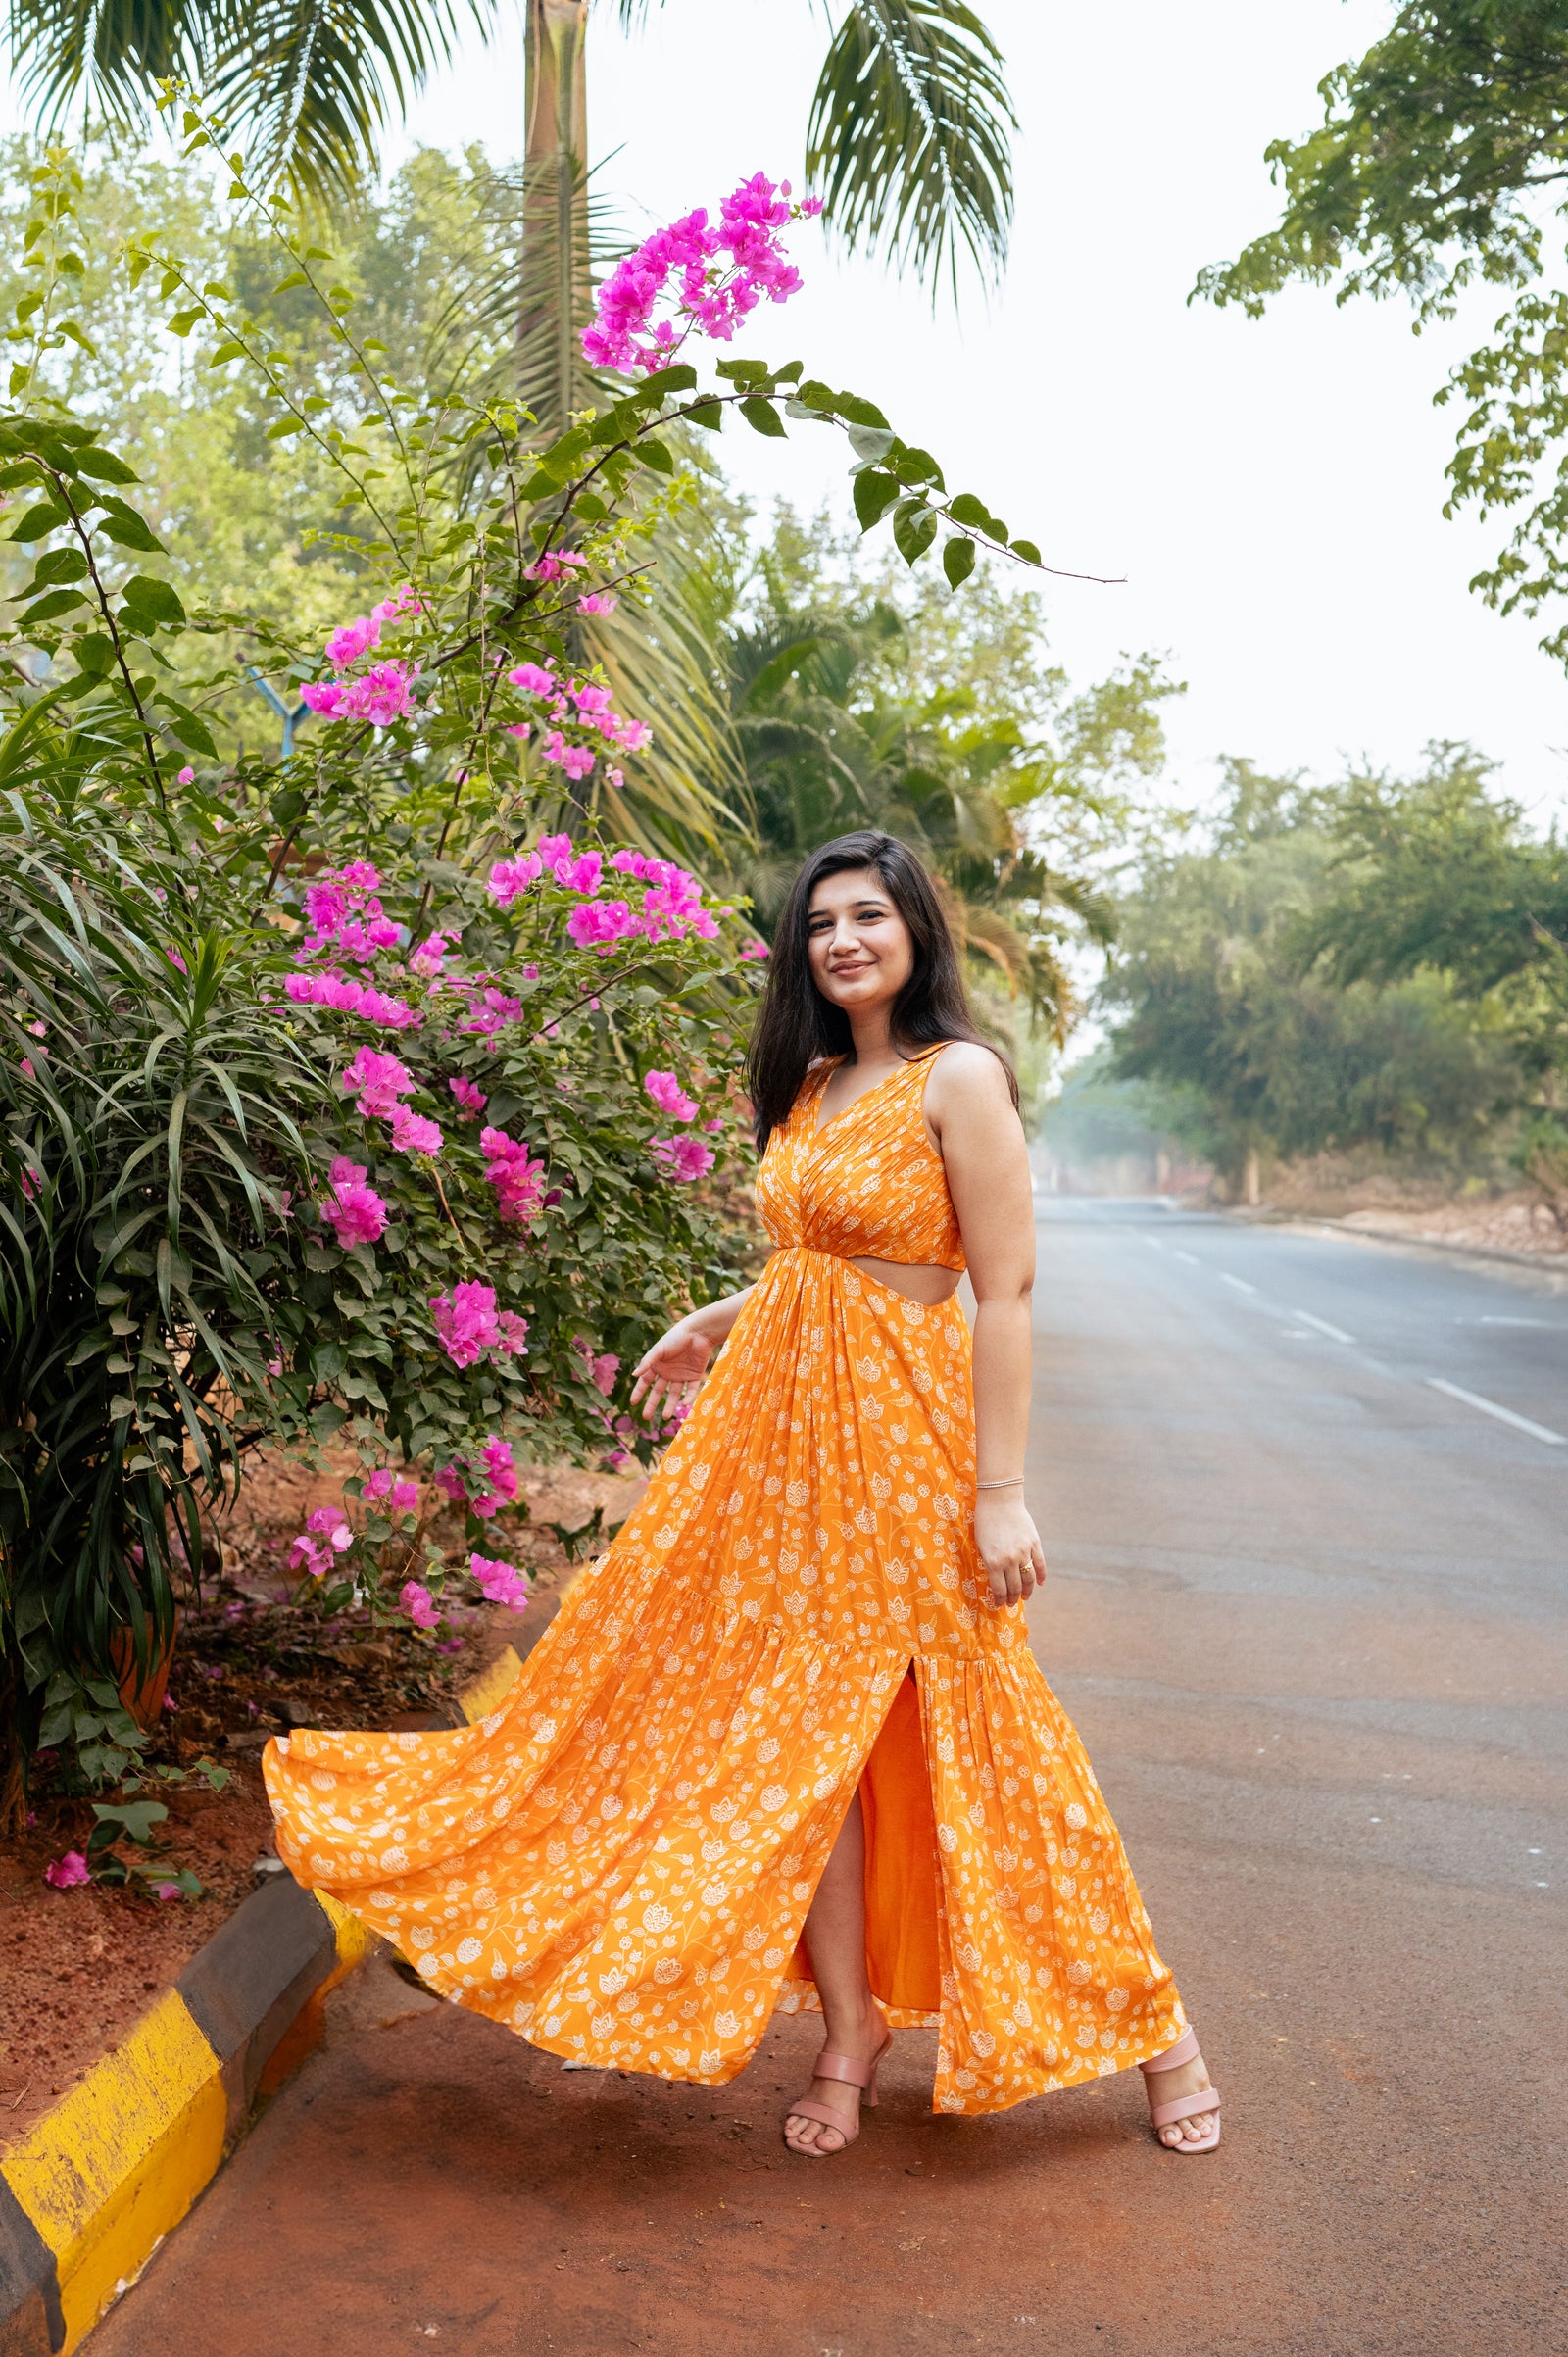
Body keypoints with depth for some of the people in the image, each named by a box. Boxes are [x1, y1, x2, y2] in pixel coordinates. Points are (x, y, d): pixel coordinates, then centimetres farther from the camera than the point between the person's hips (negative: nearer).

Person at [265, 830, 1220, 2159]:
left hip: (899, 1431, -7)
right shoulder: (813, 1085, 12)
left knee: (972, 1743, 0)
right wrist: (712, 1328, 24)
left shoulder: (959, 1078, -10)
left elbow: (1007, 1290, -15)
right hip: (780, 1422, 7)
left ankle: (1151, 2029, 18)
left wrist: (1001, 1491, -18)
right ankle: (851, 2035, 22)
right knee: (798, 1732, 7)